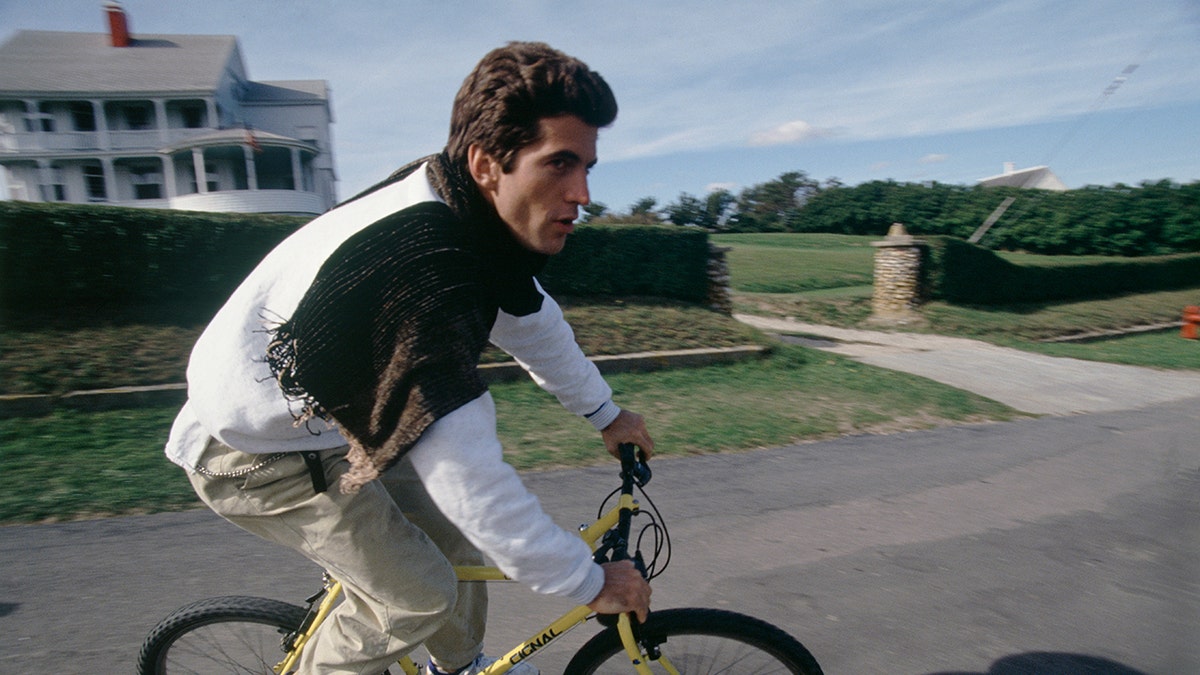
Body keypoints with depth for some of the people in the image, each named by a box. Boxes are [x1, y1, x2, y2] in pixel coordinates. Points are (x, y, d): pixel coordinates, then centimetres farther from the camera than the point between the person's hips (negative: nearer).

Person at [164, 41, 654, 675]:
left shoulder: (463, 210, -10)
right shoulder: (420, 272, -39)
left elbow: (530, 320, 4)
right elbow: (470, 478, -37)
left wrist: (605, 413, 13)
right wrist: (589, 582, -23)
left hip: (327, 411, 8)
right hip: (259, 454, -8)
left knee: (458, 534, 11)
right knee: (416, 598, -7)